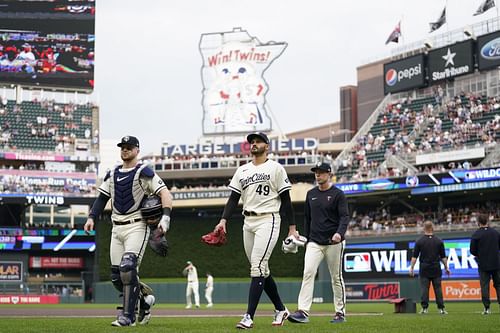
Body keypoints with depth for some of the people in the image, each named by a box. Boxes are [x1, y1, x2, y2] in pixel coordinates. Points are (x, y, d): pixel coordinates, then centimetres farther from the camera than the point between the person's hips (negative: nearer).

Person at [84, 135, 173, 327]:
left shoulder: (143, 172, -5)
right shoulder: (112, 174, 16)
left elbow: (165, 193, -13)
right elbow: (102, 198, 19)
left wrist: (165, 218, -27)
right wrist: (92, 217, 4)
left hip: (136, 227, -7)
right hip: (117, 229, 7)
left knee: (128, 268, -21)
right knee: (116, 276, 3)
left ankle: (127, 316, -15)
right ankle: (145, 298, 27)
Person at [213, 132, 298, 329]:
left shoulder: (275, 168, 1)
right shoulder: (242, 170, 16)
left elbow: (286, 199, 0)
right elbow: (234, 198, 12)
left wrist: (292, 228, -4)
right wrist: (224, 220, -3)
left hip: (268, 220, -6)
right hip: (248, 222, 6)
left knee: (257, 267, -16)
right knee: (261, 270, 10)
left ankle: (249, 317, -20)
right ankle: (280, 310, 24)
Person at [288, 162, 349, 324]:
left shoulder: (338, 194, -3)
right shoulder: (311, 194, 12)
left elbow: (344, 217, -11)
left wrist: (340, 233, -29)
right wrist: (307, 239, 15)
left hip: (334, 243, -4)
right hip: (314, 242, 4)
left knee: (336, 278, 4)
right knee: (308, 273, -12)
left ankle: (340, 312, 14)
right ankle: (303, 311, -19)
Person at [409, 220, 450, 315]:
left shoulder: (419, 241, -1)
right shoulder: (439, 241, 3)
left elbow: (414, 256, -3)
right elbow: (443, 256, 4)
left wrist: (411, 268, 1)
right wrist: (446, 267, 12)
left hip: (424, 269, -1)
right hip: (436, 269, 1)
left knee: (424, 289, 0)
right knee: (438, 288, 3)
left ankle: (424, 308, -3)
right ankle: (441, 308, 1)